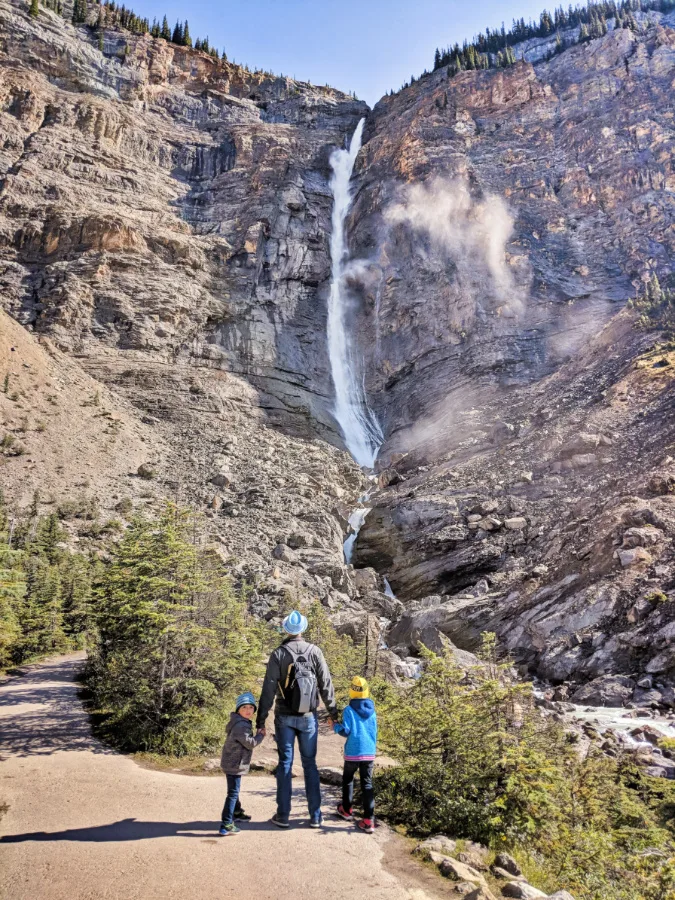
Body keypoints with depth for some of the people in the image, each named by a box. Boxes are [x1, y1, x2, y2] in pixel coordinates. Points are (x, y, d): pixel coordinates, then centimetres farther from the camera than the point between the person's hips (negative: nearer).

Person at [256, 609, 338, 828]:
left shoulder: (278, 654, -8)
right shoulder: (314, 652, -4)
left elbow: (268, 689, -9)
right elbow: (326, 685, 0)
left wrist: (261, 720, -3)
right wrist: (333, 712, 10)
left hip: (285, 718, -1)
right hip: (308, 718, 1)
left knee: (285, 764, 9)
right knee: (310, 764, 10)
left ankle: (283, 815, 13)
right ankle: (315, 816, 13)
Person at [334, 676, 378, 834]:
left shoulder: (349, 710, -10)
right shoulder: (372, 712, 5)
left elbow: (345, 731, -13)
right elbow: (375, 733, 13)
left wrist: (335, 726, 5)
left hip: (353, 753, -3)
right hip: (370, 753, 3)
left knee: (347, 780, 19)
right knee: (367, 784, 5)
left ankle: (346, 810, 33)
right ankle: (368, 821, -1)